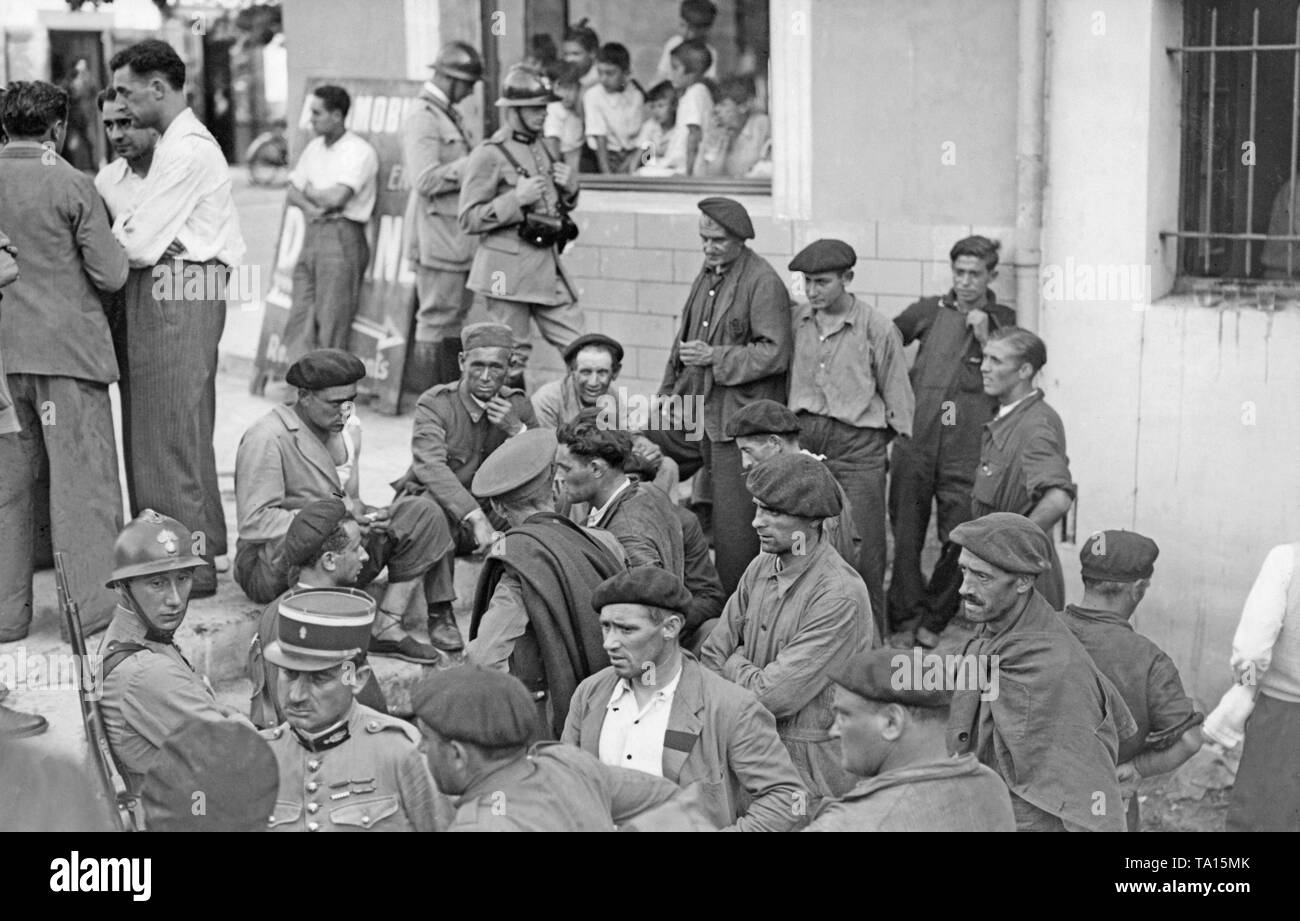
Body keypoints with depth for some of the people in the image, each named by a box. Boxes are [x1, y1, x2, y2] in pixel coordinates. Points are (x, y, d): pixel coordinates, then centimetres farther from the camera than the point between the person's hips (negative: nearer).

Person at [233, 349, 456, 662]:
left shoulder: (329, 431, 16)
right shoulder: (268, 438, -13)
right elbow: (253, 523, -20)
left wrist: (359, 512, -7)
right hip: (271, 567, -9)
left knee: (422, 512, -6)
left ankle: (388, 626, -15)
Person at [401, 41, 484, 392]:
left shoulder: (450, 114, 17)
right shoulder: (422, 118, -14)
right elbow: (426, 180, -22)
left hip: (458, 235, 10)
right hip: (437, 234, -10)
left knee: (456, 314, 13)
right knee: (436, 315, -4)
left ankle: (452, 387, 21)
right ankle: (426, 391, 3)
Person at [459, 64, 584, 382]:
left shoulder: (541, 147, 15)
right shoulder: (490, 155, -9)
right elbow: (469, 219, -11)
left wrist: (569, 188, 5)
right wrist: (516, 198, -20)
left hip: (547, 265, 7)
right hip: (509, 269, -7)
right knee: (512, 356, 0)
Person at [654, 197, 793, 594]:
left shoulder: (763, 282, -13)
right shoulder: (708, 274, 13)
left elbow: (774, 353, -19)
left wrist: (713, 357, -20)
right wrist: (669, 393, 18)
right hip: (694, 412, 9)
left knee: (734, 521, -3)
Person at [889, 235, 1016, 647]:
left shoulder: (1003, 321, 7)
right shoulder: (928, 312, 9)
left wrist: (984, 338, -9)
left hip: (967, 448, -1)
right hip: (915, 440, 1)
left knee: (960, 539, -1)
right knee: (905, 532, 6)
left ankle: (935, 618, 15)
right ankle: (905, 606, 22)